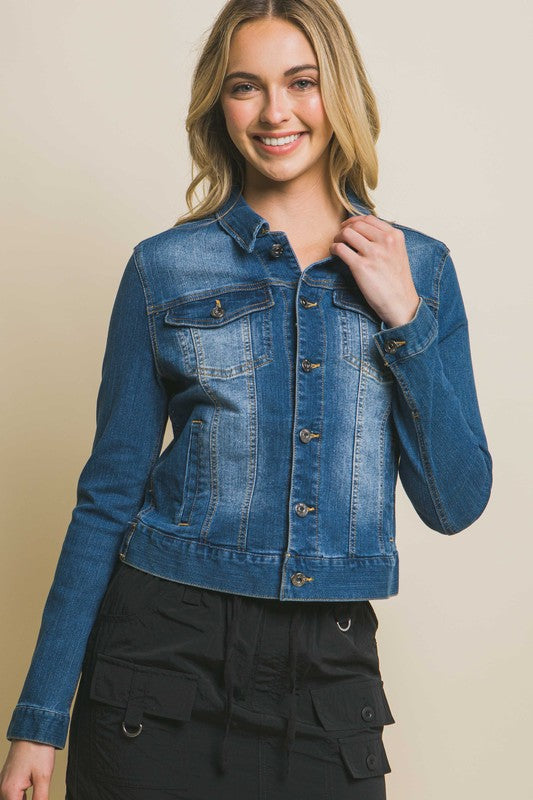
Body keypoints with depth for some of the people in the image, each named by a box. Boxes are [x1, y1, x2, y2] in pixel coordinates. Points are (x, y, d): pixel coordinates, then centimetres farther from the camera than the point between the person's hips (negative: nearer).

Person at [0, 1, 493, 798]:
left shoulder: (420, 267, 3)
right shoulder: (166, 267, -2)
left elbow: (455, 503, 1)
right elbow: (109, 495, -1)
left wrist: (404, 317, -9)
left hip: (332, 673, 2)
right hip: (164, 653, -1)